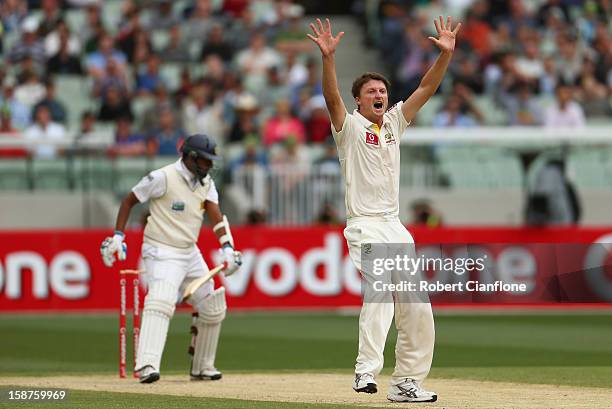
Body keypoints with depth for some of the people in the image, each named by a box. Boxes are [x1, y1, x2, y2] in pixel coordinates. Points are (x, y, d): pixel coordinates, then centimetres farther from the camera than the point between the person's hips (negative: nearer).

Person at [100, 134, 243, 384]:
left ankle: (202, 368, 26)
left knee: (213, 309, 12)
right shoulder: (163, 178, -15)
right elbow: (129, 201, -6)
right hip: (162, 253, -8)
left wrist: (227, 248, -21)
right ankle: (147, 366, -40)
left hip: (190, 253, 8)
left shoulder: (206, 183, 5)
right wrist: (118, 237, -13)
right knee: (161, 303, -28)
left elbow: (216, 216, -7)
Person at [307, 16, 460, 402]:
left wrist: (446, 53, -5)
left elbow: (426, 88, 9)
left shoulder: (394, 122, 15)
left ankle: (407, 381, 10)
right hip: (365, 227, -7)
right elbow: (332, 97, -20)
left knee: (416, 305, 4)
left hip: (396, 227, 7)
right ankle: (367, 369, -38)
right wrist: (328, 58, -35)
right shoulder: (350, 127, -1)